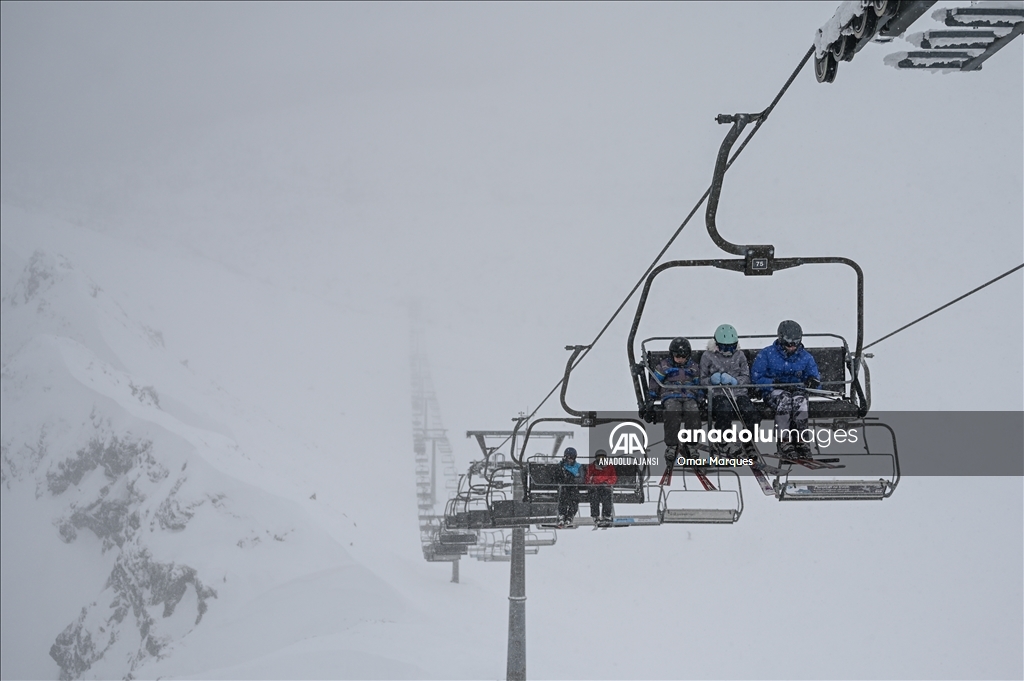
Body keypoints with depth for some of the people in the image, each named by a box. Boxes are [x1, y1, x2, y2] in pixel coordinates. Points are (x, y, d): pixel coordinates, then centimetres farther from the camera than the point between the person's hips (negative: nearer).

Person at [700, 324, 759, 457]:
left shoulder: (740, 356, 16)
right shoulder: (707, 357, 9)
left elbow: (746, 378, 9)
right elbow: (702, 381, 8)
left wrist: (733, 380, -13)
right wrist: (711, 379, -15)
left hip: (738, 392, 3)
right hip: (717, 394, -2)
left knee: (750, 412, -26)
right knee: (725, 411, -36)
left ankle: (748, 445, -12)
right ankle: (729, 443, -30)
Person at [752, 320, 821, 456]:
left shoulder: (805, 357, 11)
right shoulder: (766, 354, 3)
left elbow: (815, 376, 10)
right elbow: (756, 377, -2)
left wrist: (813, 381, -17)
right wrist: (774, 383, -18)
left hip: (796, 390, 2)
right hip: (772, 392, -2)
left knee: (800, 400, -35)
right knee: (784, 400, -37)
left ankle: (800, 441, -35)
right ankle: (784, 442, -38)